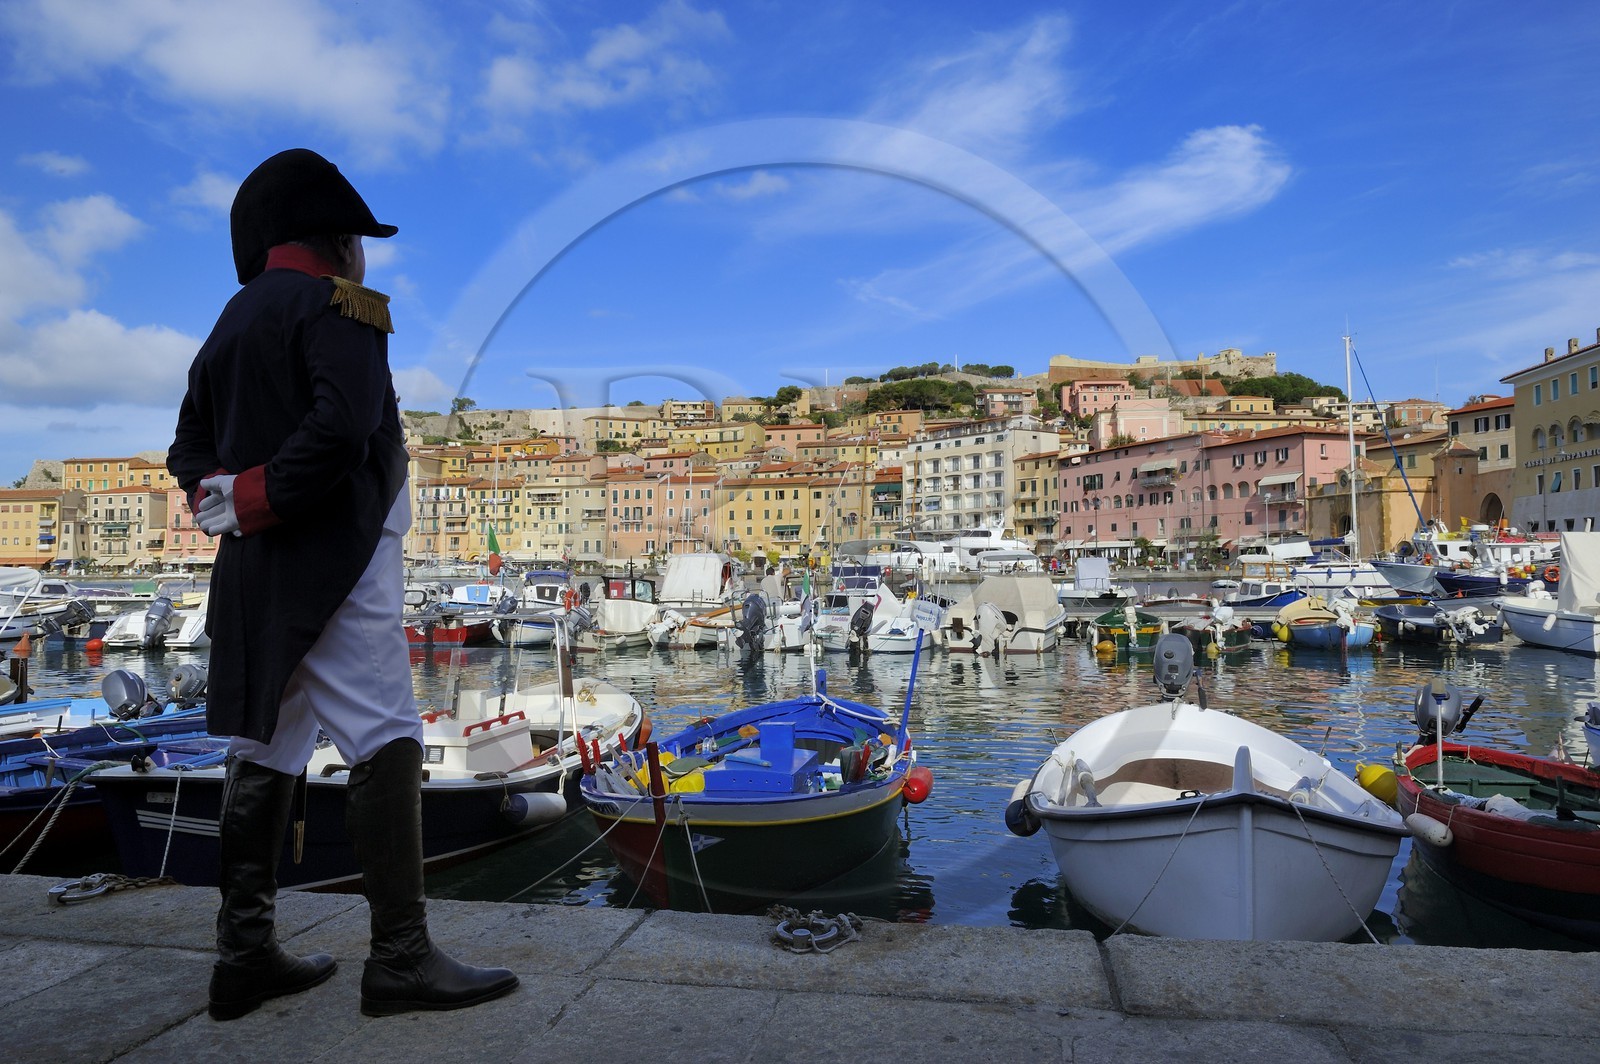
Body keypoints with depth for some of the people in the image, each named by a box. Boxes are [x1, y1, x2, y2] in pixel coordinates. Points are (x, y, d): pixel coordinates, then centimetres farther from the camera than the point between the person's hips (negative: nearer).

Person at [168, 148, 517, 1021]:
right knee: (385, 742, -8)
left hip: (253, 567, 9)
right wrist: (254, 502, -14)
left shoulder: (233, 320, 22)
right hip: (333, 557, -9)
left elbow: (190, 442, 20)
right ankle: (400, 957, -6)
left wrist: (219, 498, 6)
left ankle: (244, 953, 18)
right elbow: (342, 426, -22)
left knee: (265, 750, 11)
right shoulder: (333, 304, -6)